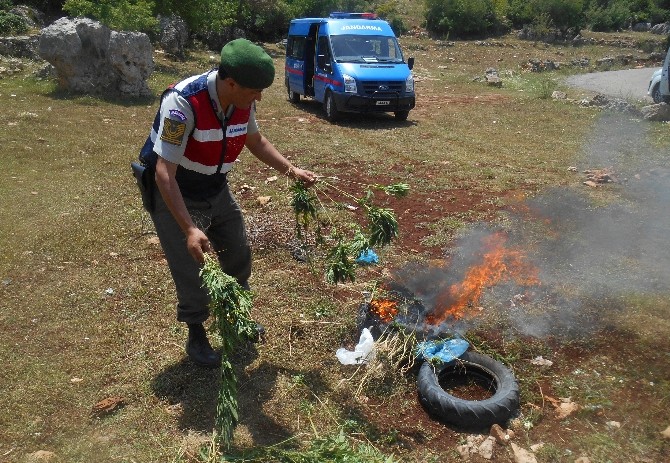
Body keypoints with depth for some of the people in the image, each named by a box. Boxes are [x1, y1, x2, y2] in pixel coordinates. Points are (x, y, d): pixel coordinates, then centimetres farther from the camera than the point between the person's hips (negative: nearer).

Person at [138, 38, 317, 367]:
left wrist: (292, 171, 3)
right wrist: (189, 229, -39)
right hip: (174, 195, -6)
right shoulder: (182, 103, -32)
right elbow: (165, 173, -32)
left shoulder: (243, 102, -12)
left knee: (239, 258, 16)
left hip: (216, 191, 7)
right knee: (191, 272, -2)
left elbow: (255, 140, 9)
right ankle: (196, 337, 24)